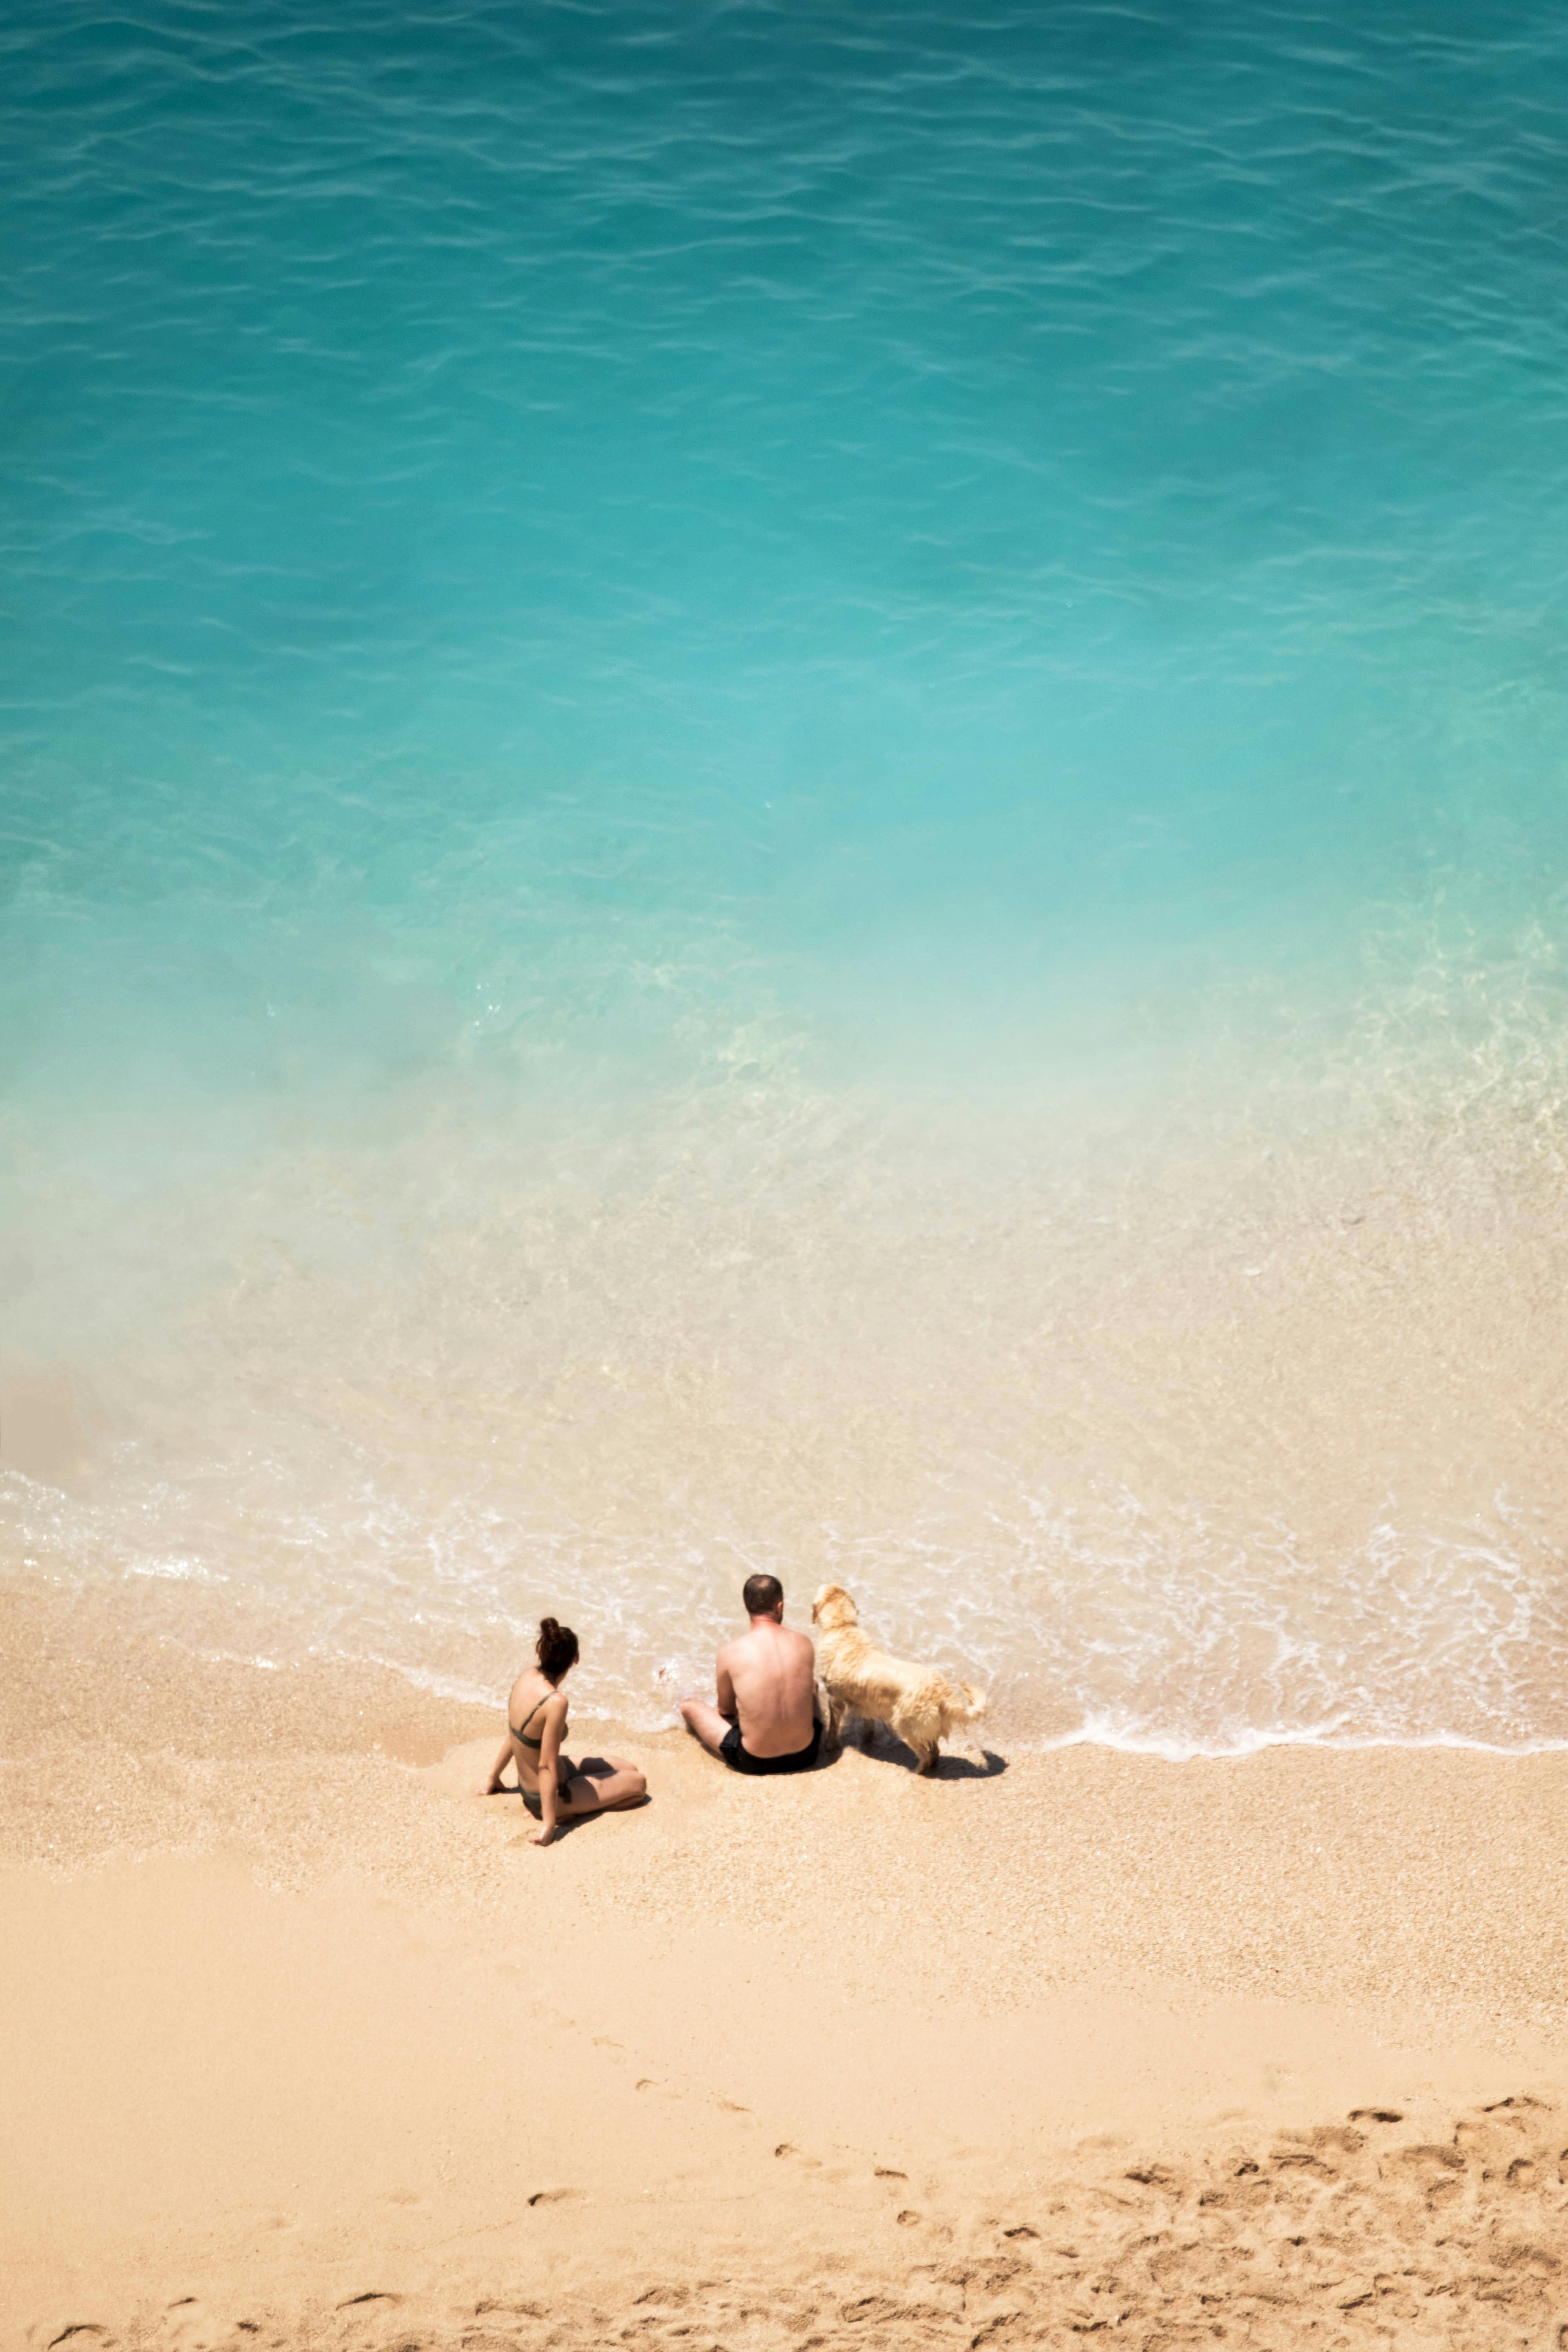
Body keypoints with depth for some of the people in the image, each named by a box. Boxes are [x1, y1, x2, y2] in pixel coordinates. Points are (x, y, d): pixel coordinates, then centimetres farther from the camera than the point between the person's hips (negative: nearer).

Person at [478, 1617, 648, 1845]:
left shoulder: (527, 1676, -8)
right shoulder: (555, 1702, -33)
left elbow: (512, 1736, 5)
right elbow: (546, 1766, -28)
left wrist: (494, 1778, 18)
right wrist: (549, 1824, -21)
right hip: (551, 1794, -9)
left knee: (628, 1768, 19)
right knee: (638, 1784, 6)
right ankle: (570, 1813, -2)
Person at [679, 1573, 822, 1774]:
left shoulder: (731, 1651, -12)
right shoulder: (804, 1643, -4)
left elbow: (725, 1710, 4)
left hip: (753, 1762, -3)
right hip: (805, 1755, 3)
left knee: (690, 1706, 21)